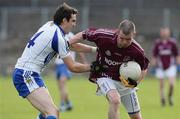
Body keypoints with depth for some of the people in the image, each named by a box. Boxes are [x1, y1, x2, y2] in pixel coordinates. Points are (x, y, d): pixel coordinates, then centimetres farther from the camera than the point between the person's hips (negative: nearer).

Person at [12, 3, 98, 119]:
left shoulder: (50, 25, 11)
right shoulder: (58, 37, -15)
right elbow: (73, 67, -8)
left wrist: (94, 49, 23)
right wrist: (92, 67, 5)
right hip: (26, 75, -10)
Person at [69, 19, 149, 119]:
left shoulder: (137, 51, -22)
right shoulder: (104, 36, -27)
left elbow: (144, 68, -2)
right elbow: (84, 34, -9)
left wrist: (135, 83, -18)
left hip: (125, 81, 3)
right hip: (105, 76, -3)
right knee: (115, 100, -33)